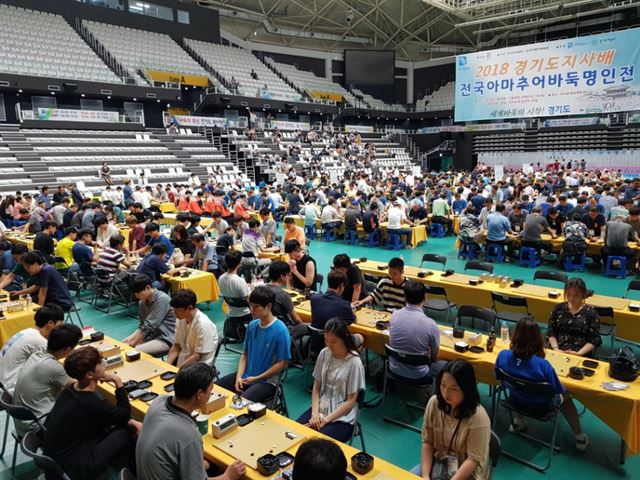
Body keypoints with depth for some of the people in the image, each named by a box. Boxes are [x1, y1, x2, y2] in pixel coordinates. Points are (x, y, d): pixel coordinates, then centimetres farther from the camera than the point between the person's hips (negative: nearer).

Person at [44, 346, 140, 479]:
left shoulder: (72, 389, -2)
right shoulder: (91, 403, -30)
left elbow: (110, 414, 7)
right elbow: (125, 413, -12)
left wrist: (131, 422, -4)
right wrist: (118, 381, -14)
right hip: (74, 467, -8)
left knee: (130, 426, 7)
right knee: (129, 433, -3)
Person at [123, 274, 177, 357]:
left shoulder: (162, 299, -20)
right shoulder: (142, 302, 6)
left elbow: (149, 325, -21)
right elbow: (142, 325, 8)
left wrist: (132, 343, -16)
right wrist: (130, 338, -9)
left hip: (166, 338, -8)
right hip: (151, 335, 8)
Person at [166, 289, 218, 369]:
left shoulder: (203, 324, -22)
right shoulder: (181, 319, -3)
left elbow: (198, 356, -18)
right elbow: (176, 346, 5)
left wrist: (177, 370, -19)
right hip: (182, 359, 6)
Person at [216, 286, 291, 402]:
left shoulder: (280, 330, -18)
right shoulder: (252, 325, 2)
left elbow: (282, 363, -15)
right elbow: (245, 354, 10)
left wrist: (256, 378, -13)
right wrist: (239, 376, -6)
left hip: (267, 381, -7)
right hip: (246, 376, 7)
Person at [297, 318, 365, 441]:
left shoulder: (354, 362, -15)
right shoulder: (324, 354, 0)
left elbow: (351, 401, -11)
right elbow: (316, 387, 6)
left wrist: (326, 419, -15)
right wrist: (315, 413, -8)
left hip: (341, 417, -5)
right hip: (320, 409, 5)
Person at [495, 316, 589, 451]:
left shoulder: (503, 355, -27)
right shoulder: (542, 365, -38)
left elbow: (498, 377, -6)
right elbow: (558, 391, -22)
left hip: (515, 399, 3)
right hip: (540, 406, -3)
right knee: (566, 397, 28)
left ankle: (517, 421, 39)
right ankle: (580, 438, 40)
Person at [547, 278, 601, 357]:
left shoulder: (591, 312, 3)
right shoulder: (558, 308, 10)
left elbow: (594, 340, 0)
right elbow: (551, 332, 9)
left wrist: (578, 353, -12)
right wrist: (555, 349, -6)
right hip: (558, 352, 2)